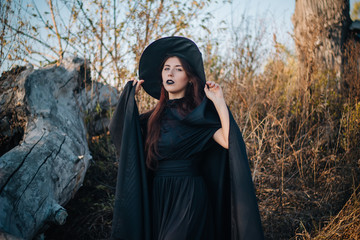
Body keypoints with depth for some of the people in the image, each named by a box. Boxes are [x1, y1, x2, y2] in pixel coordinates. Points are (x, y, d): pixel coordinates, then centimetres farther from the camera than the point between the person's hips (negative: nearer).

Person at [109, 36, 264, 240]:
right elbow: (119, 129, 13)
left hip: (189, 197, -6)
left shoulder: (199, 114, -7)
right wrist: (130, 95, 9)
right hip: (158, 196, 6)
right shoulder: (157, 115, 9)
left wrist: (219, 102, -20)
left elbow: (229, 142, -22)